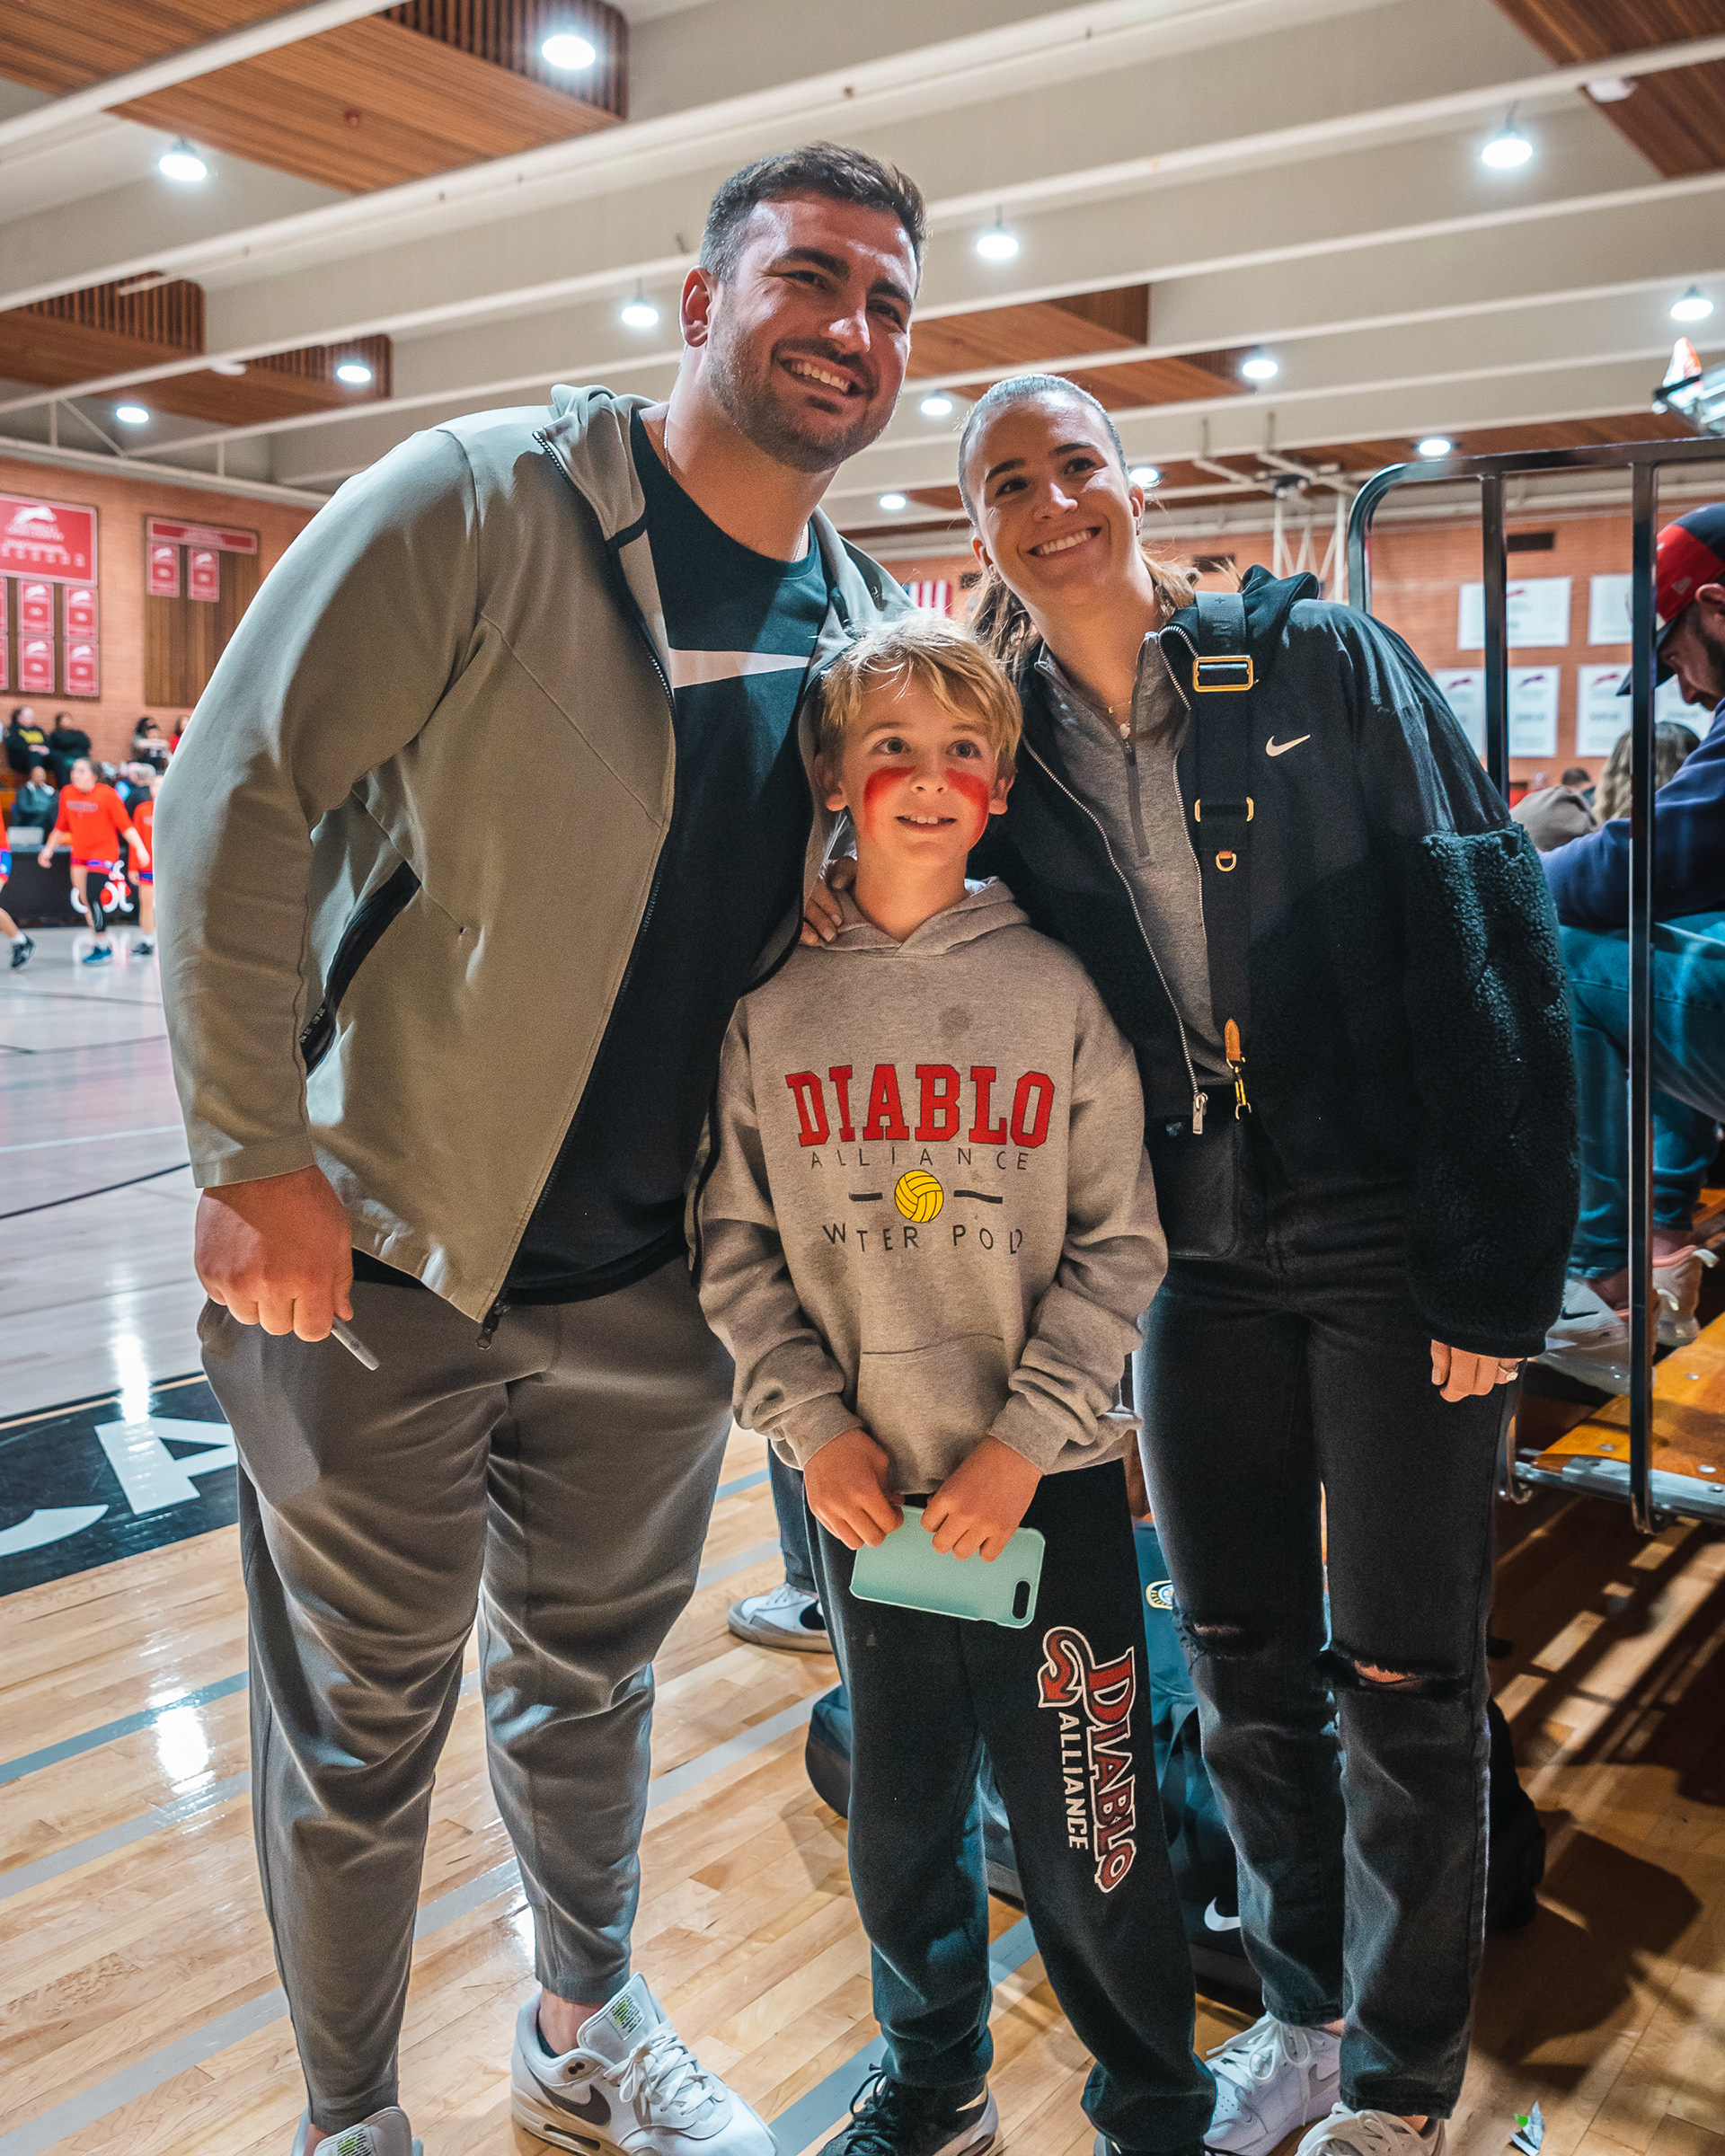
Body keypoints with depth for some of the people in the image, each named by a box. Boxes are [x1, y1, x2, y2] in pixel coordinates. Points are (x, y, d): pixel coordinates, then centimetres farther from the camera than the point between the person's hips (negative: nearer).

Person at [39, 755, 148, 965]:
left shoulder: (107, 795, -13)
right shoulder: (67, 793, 4)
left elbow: (126, 825, -13)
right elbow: (61, 826, 16)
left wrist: (140, 847, -23)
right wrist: (49, 848, 15)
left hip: (103, 852, -6)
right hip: (79, 854, 7)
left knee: (93, 898, -16)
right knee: (85, 901, 9)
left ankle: (102, 947, -5)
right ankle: (102, 942, 23)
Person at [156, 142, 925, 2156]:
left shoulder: (866, 617, 6)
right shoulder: (481, 504, -13)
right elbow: (236, 797, -15)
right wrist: (255, 1156, -19)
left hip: (650, 1287, 6)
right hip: (382, 1254, -5)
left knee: (591, 1678, 23)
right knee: (361, 1726, 11)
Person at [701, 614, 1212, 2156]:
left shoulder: (1058, 993, -4)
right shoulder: (776, 1013, 0)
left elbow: (1119, 1246, -4)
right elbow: (737, 1246, 2)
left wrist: (1023, 1440, -12)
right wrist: (814, 1423, -8)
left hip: (1053, 1485, -2)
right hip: (864, 1491, 2)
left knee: (1088, 1834, 5)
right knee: (901, 1818, 18)